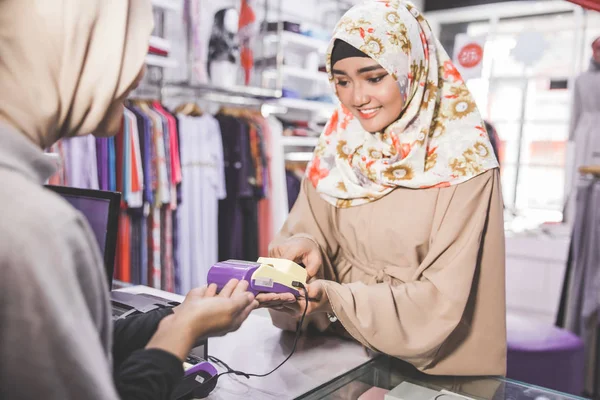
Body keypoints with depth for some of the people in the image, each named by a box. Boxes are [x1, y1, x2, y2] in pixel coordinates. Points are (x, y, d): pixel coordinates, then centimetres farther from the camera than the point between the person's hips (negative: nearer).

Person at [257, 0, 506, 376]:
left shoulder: (463, 162, -14)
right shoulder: (339, 145, 0)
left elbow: (440, 302, -16)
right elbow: (310, 228, 2)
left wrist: (334, 299, -27)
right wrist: (304, 245, -21)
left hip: (434, 363, -3)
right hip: (341, 351, 4)